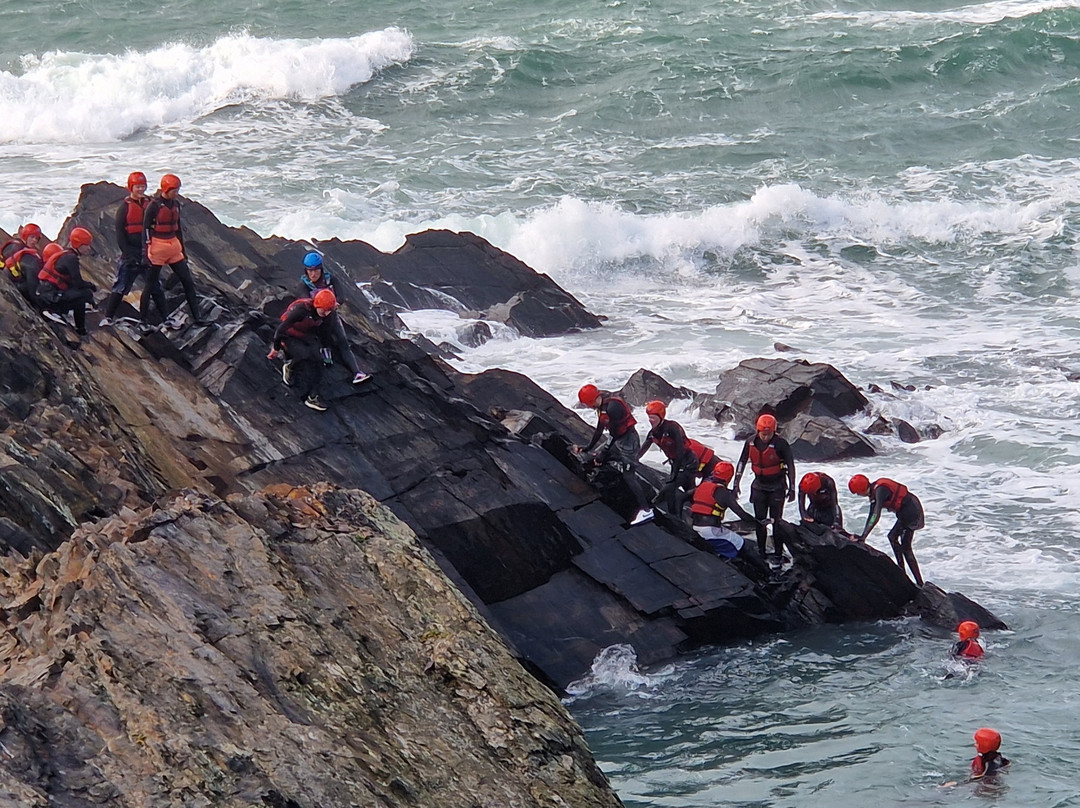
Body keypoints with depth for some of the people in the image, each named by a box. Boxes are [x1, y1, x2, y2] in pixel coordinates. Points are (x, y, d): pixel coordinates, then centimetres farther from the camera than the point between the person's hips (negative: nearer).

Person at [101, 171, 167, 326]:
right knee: (121, 287, -2)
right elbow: (120, 233, -5)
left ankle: (165, 317, 13)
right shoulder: (125, 207, -4)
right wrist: (128, 254, -11)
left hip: (148, 253, 3)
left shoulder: (150, 204, 6)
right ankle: (108, 317, 4)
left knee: (155, 286, 7)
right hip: (130, 254, -3)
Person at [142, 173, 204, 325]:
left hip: (174, 247, 7)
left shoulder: (175, 204, 9)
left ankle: (196, 317, 10)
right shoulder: (154, 205, -11)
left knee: (188, 281, 5)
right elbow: (146, 228, -10)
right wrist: (148, 250, -15)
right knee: (151, 284, -1)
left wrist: (182, 249, 20)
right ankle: (142, 319, 8)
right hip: (158, 247, -7)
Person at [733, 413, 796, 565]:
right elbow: (742, 462, 4)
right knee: (759, 520, 8)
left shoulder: (780, 444, -19)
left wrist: (792, 488, -11)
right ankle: (761, 552, 18)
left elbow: (790, 466, -11)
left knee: (776, 520, -4)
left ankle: (778, 554, 3)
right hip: (759, 486, 4)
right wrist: (736, 484, 2)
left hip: (777, 487, -4)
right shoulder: (751, 442, -7)